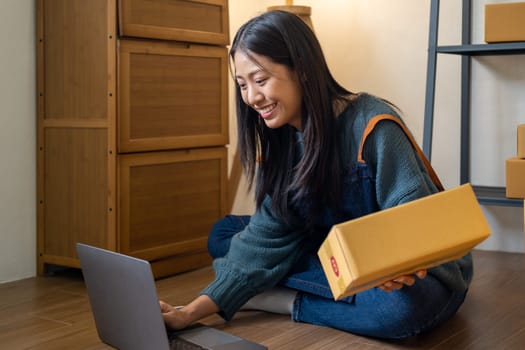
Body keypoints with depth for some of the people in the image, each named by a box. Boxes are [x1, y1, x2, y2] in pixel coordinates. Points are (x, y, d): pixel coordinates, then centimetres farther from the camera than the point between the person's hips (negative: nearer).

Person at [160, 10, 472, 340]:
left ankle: (284, 299, -18)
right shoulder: (280, 141, -4)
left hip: (423, 270, -5)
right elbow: (266, 237, -8)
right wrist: (193, 312, -18)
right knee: (223, 234, -1)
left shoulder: (373, 126, -23)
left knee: (401, 305, -42)